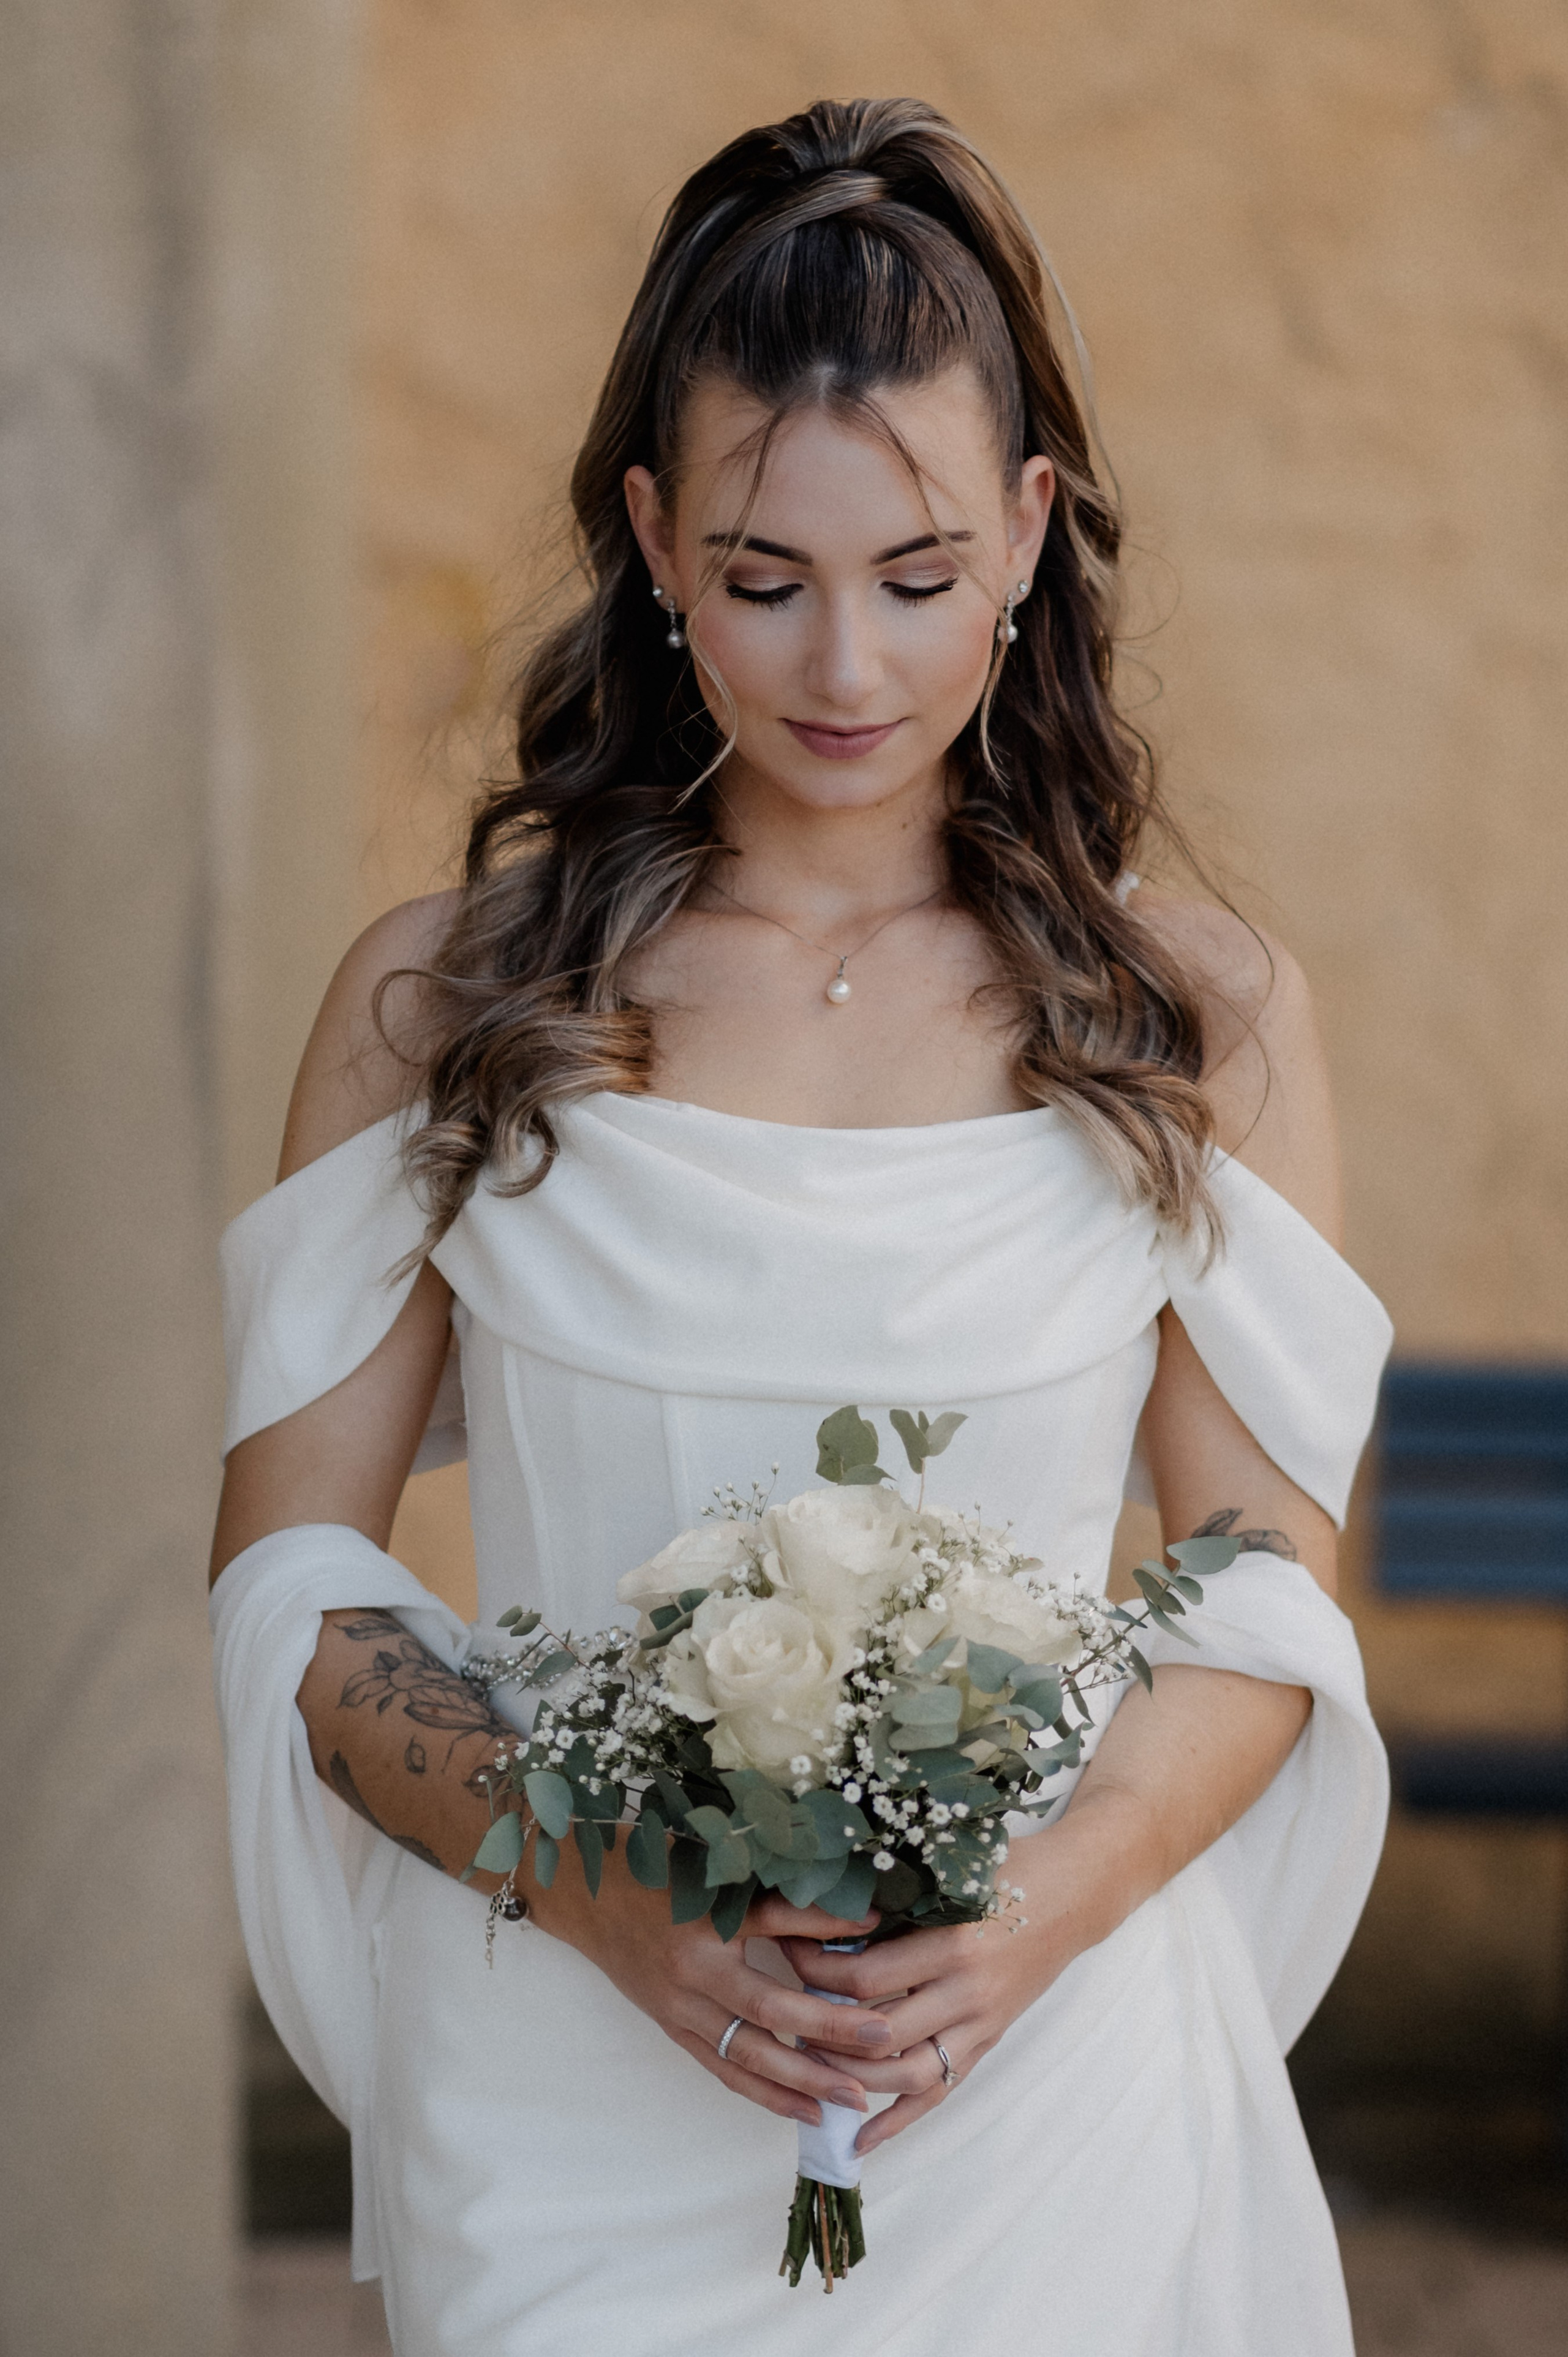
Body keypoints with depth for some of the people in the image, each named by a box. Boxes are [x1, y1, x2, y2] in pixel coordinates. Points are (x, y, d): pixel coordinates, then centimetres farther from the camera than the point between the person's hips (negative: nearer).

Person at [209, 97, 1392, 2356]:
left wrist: (1047, 1907, -14)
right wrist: (611, 1896, -14)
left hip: (1046, 2097, 1)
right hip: (567, 2103, 0)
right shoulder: (442, 1001, 0)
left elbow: (1272, 1587, 3)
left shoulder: (1200, 1017, 1)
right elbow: (290, 1575, 0)